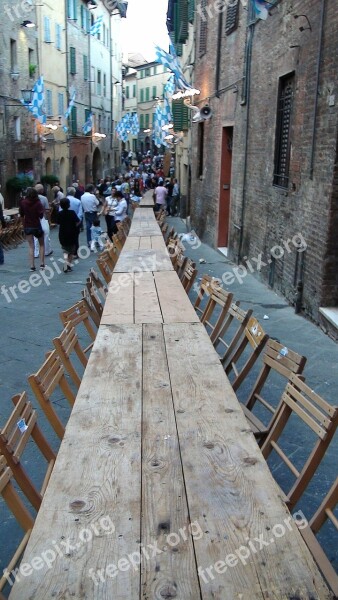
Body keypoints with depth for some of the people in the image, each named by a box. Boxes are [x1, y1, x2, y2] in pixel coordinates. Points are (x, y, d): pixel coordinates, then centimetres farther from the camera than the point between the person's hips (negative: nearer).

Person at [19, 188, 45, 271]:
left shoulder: (23, 202, -4)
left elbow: (21, 214, 4)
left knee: (31, 246, 7)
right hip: (36, 226, -2)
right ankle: (42, 263, 9)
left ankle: (32, 266, 0)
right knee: (41, 244, 15)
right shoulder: (38, 203, -12)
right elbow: (41, 215, -15)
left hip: (27, 227, 2)